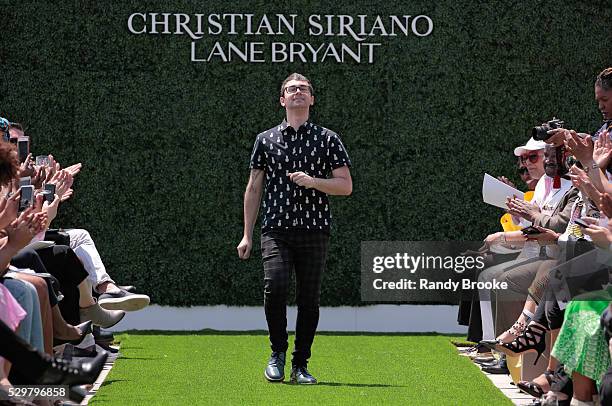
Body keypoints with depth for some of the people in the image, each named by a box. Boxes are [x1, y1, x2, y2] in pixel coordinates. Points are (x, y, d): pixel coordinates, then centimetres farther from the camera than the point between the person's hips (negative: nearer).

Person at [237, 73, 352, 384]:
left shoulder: (328, 139, 8)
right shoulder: (266, 140, 11)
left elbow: (346, 186, 5)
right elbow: (253, 189, 14)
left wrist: (313, 182, -13)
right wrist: (247, 235, 10)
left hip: (314, 231, 0)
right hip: (276, 230, 0)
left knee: (309, 299, 0)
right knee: (275, 286, -20)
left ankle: (300, 365, 11)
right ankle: (277, 352, -2)